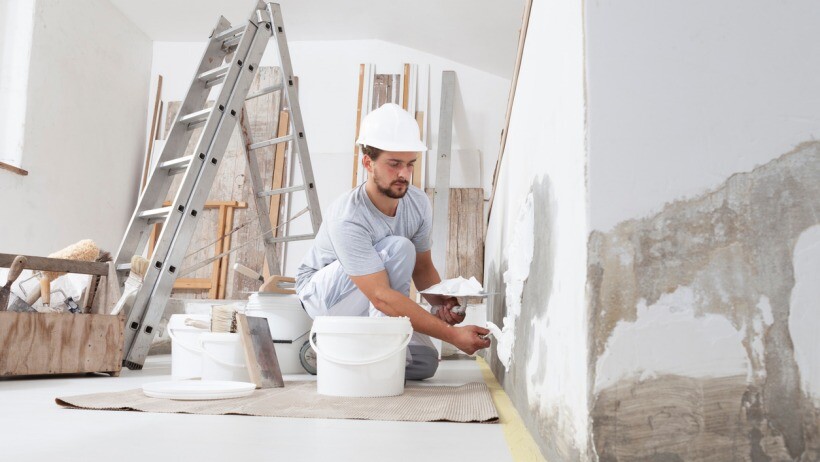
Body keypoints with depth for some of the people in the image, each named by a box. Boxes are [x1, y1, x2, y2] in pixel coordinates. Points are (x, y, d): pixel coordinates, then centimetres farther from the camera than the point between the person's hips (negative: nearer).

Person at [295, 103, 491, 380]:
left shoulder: (419, 204, -12)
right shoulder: (348, 219, -32)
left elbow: (422, 267, 2)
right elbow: (381, 297, -37)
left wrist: (443, 302, -20)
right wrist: (452, 334, -40)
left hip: (365, 308, 7)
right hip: (322, 294, -6)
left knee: (426, 362, -10)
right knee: (399, 248, -30)